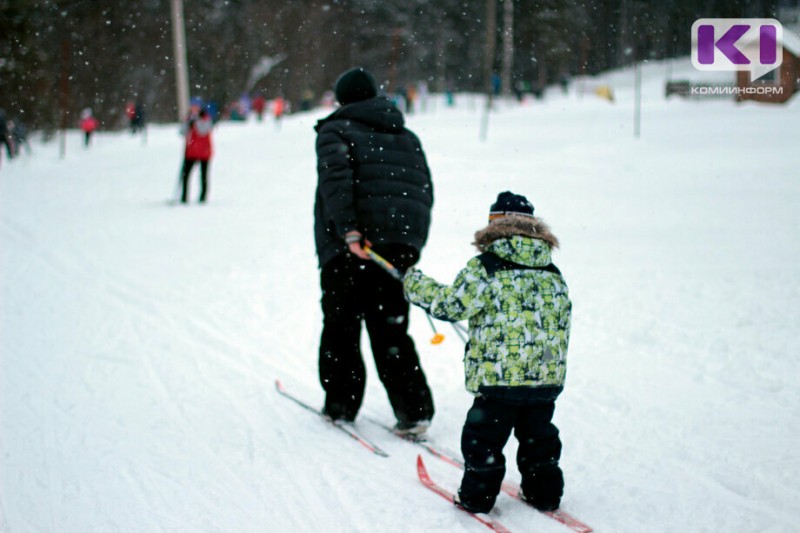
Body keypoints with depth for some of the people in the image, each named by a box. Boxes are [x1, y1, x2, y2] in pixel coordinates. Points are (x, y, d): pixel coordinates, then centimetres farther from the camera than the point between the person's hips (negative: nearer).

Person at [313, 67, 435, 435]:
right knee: (390, 328, 8)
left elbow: (335, 176, -15)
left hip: (350, 244, -5)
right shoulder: (407, 137, 21)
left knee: (341, 326, 9)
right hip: (403, 245, 5)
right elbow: (425, 191, 17)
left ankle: (341, 405, 16)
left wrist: (347, 229, -24)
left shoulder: (336, 131, 4)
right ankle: (413, 409, -2)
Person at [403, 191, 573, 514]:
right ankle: (544, 493, 25)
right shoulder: (553, 275, 9)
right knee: (538, 435, 20)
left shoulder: (484, 268, -10)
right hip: (548, 377, 5)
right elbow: (562, 323, 16)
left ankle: (477, 495, 13)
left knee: (483, 437, 8)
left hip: (499, 376, -5)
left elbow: (449, 304, -7)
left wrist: (414, 284, 8)